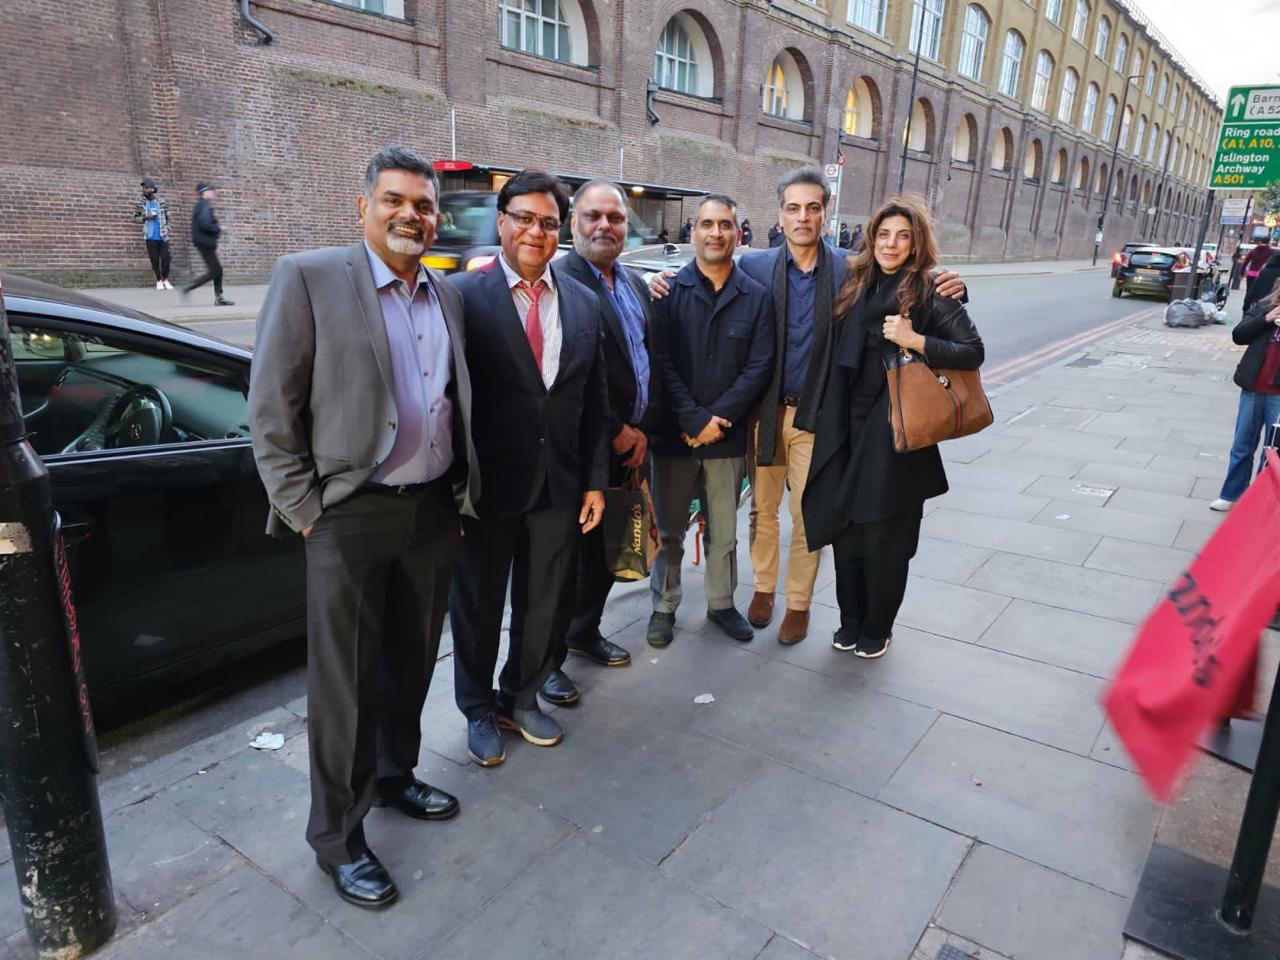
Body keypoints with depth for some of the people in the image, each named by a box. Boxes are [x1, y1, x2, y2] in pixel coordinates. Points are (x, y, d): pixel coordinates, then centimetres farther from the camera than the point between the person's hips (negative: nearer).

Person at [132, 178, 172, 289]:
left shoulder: (162, 202, 3)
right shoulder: (140, 203, 2)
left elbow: (167, 217, 13)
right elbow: (135, 218, 8)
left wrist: (167, 229, 2)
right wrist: (145, 218, -10)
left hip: (163, 236, 0)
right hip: (150, 237, 0)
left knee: (166, 259, -4)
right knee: (155, 260, 1)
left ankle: (165, 280, 13)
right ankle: (158, 281, 14)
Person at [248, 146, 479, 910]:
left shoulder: (449, 296, 10)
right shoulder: (309, 277, -7)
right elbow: (270, 410, -7)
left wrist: (463, 493, 10)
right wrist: (304, 511, -9)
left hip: (435, 510, 5)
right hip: (351, 517, -5)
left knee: (412, 662, 18)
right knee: (344, 680, 5)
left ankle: (394, 775, 41)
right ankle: (337, 835, 23)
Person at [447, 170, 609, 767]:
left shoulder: (584, 304, 6)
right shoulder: (463, 296, -9)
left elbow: (594, 404, 8)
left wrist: (594, 481, 5)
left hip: (560, 486, 4)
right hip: (487, 486, -4)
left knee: (547, 604, 17)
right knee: (478, 606, 14)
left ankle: (521, 698, 41)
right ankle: (479, 709, 37)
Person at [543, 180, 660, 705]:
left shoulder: (636, 284, 13)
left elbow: (652, 361, 15)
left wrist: (642, 431, 3)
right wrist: (618, 435, -13)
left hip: (631, 445, 8)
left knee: (609, 547, 17)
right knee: (570, 554, 3)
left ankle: (584, 631, 37)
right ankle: (546, 659, 20)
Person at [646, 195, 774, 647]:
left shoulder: (757, 297, 2)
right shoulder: (669, 291, -2)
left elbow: (758, 367, -4)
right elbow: (662, 364, -8)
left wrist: (716, 420, -12)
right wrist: (695, 420, -15)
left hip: (729, 436, 1)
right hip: (673, 435, -1)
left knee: (724, 531, 13)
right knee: (669, 531, 10)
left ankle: (721, 603, 31)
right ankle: (664, 607, 26)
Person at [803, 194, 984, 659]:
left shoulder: (930, 292, -5)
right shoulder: (853, 281, 8)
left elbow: (973, 352, -8)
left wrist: (916, 341, -20)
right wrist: (827, 417, 6)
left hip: (896, 432, -4)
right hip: (847, 426, 4)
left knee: (884, 536, 6)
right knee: (845, 527, 11)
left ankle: (877, 629, 26)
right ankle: (851, 621, 29)